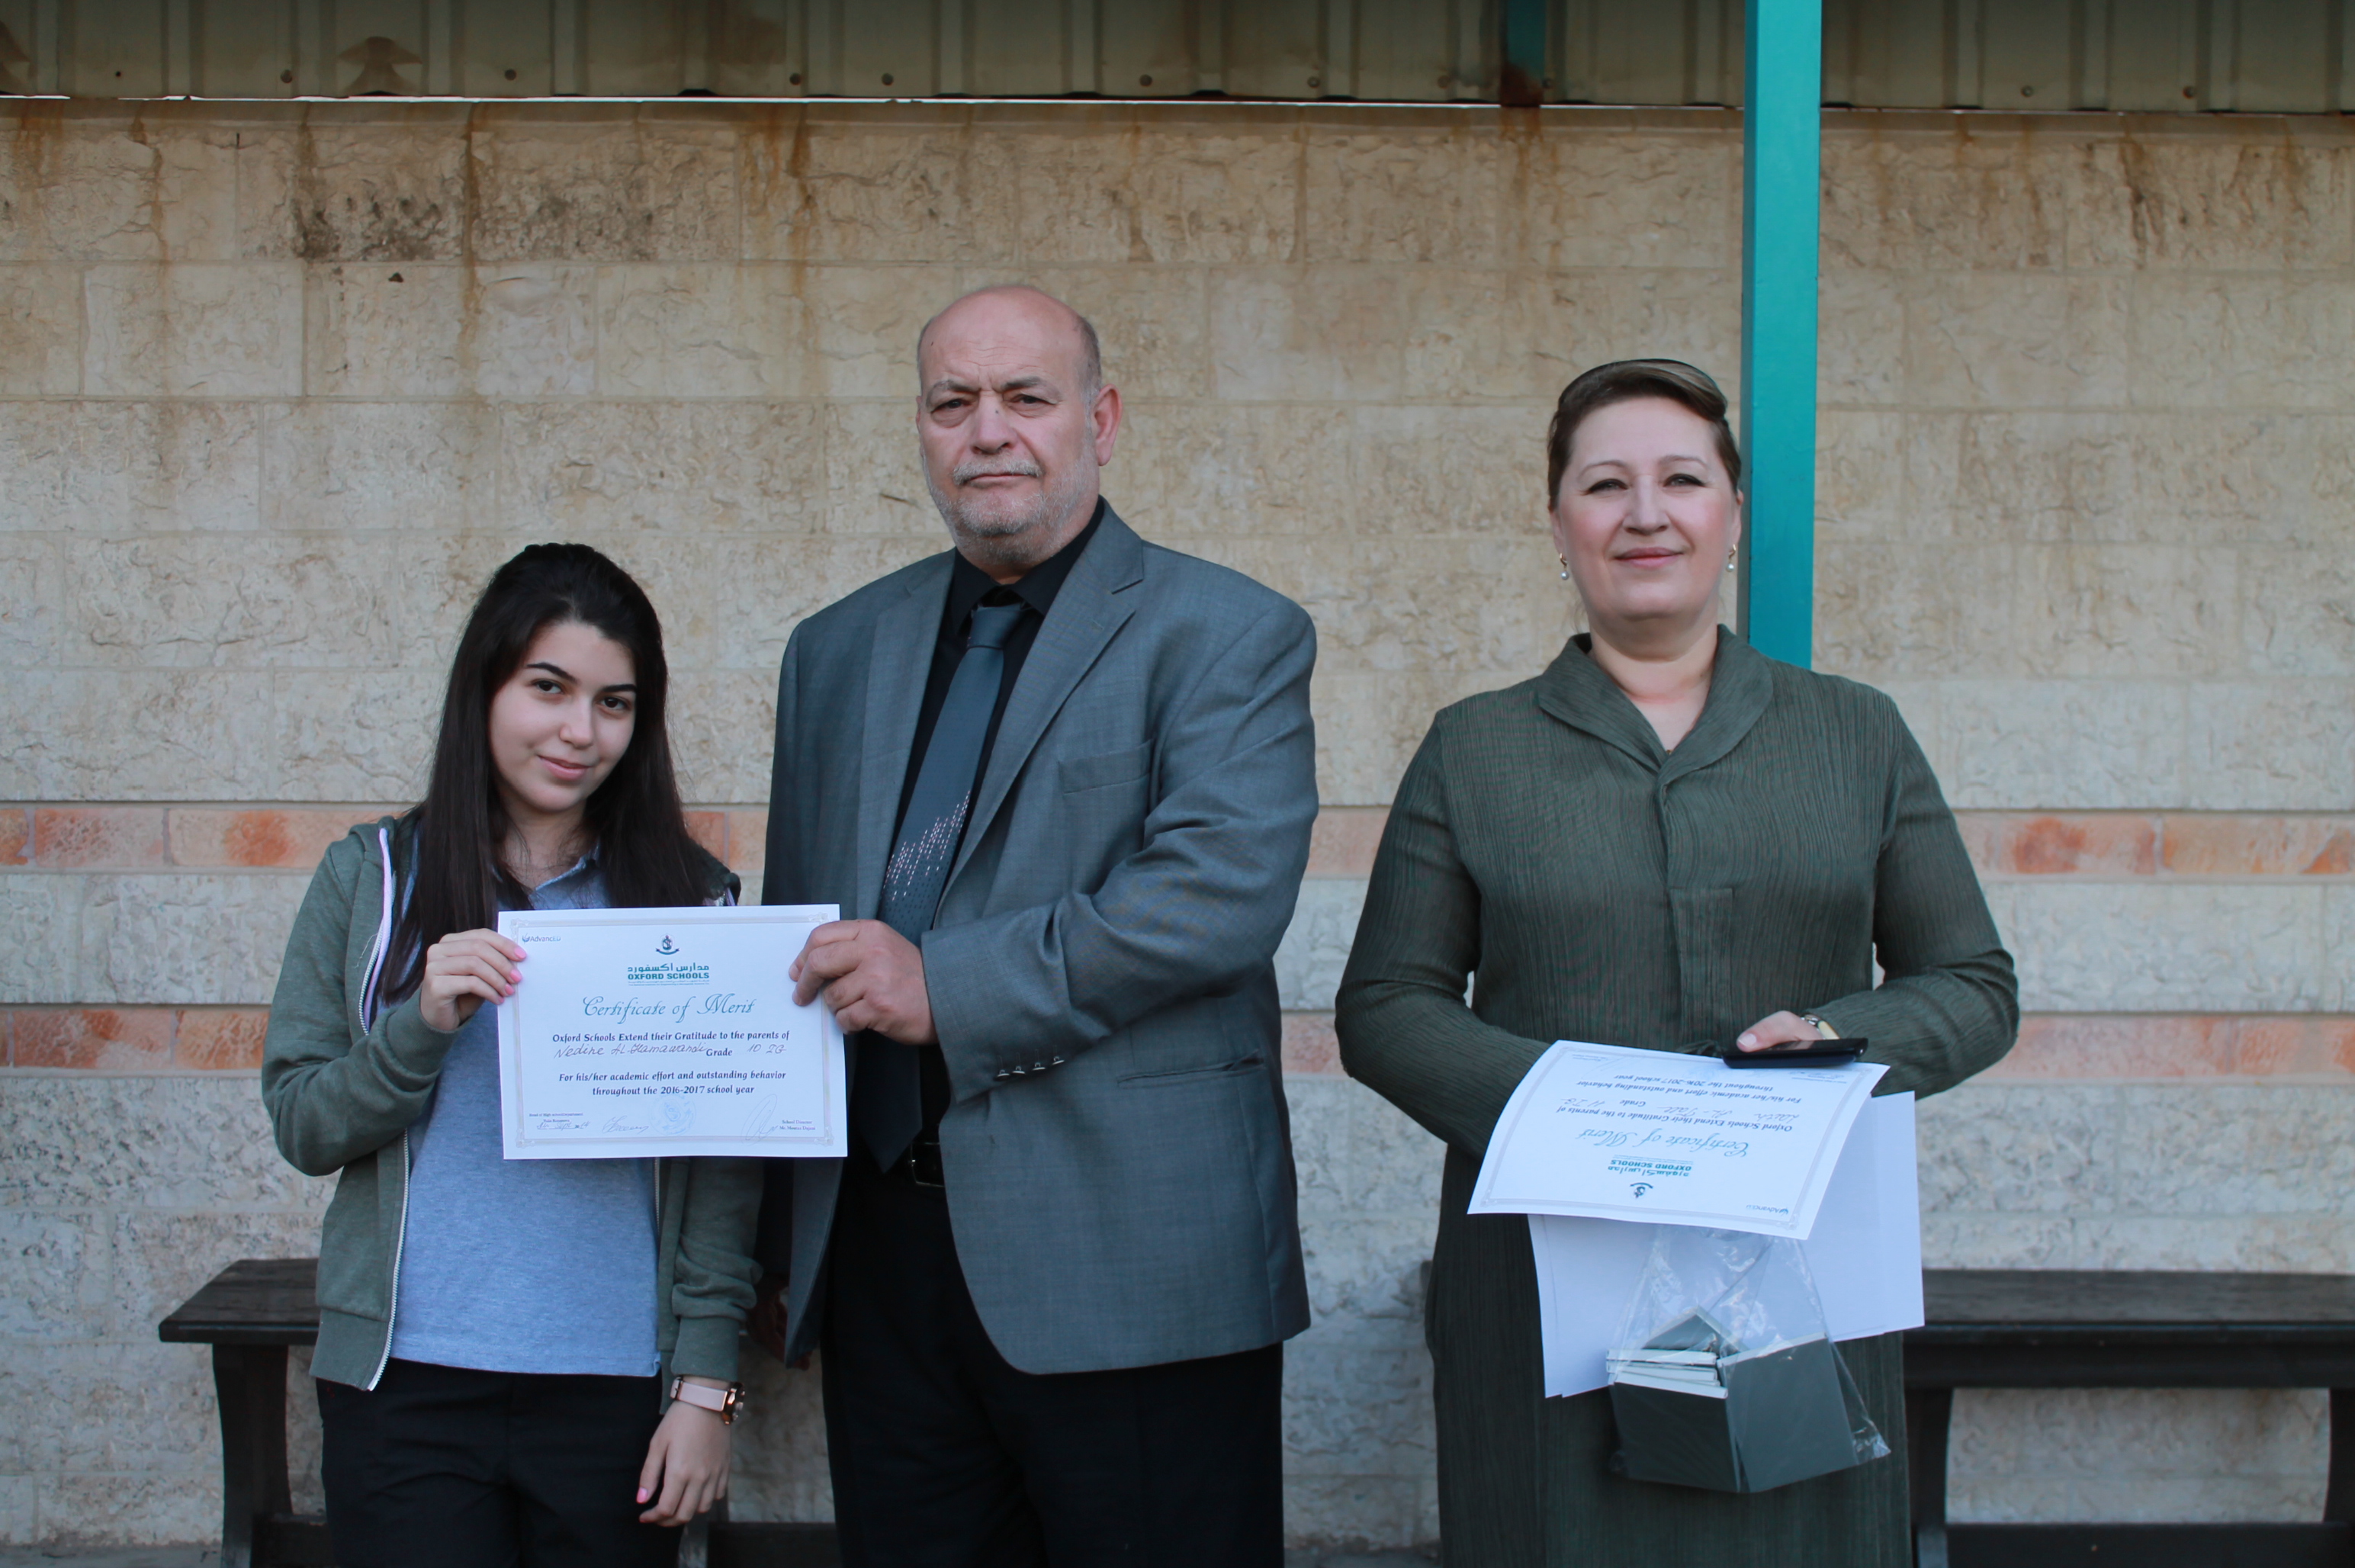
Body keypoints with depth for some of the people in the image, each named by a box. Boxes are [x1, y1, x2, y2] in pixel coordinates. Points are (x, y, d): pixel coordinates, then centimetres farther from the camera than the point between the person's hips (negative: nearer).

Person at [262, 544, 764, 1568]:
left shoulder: (690, 896, 3)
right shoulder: (373, 879, 5)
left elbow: (723, 1167, 1)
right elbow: (301, 1129, 4)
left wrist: (704, 1386, -6)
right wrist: (423, 1024, -14)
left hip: (615, 1396, 0)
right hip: (405, 1390, 0)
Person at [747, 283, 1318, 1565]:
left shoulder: (1230, 638, -2)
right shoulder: (838, 653, 16)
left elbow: (1223, 895, -17)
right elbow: (796, 950, 18)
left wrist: (946, 987, -17)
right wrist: (776, 1244, 16)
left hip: (1127, 1273, -5)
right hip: (882, 1258, 5)